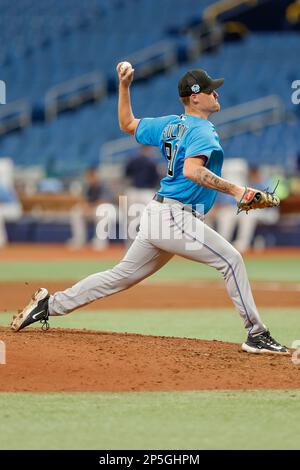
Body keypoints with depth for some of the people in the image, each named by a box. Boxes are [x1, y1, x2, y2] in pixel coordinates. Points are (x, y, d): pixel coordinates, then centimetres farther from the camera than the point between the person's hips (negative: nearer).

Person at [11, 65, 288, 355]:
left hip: (157, 214, 9)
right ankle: (256, 334, -11)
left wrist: (124, 86, 30)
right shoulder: (202, 131, -11)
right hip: (175, 217, -9)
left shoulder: (170, 125, 16)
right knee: (231, 260, -9)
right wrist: (233, 190, -31)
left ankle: (50, 304, 19)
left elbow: (127, 124, 28)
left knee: (121, 276, 15)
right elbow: (191, 170, -29)